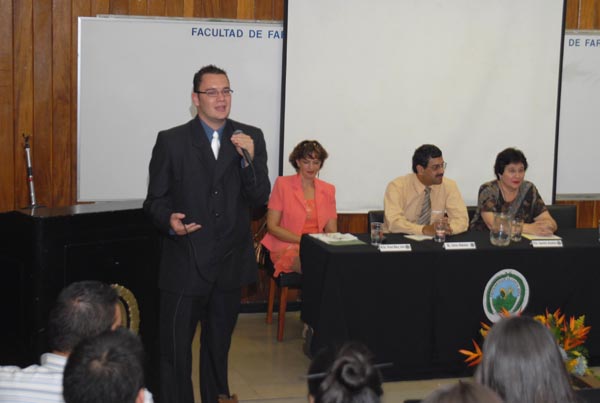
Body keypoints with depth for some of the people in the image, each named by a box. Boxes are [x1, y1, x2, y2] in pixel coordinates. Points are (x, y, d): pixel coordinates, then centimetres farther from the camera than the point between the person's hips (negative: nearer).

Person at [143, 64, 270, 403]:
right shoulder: (171, 141, -3)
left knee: (219, 345, 20)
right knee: (176, 349, 1)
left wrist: (249, 160, -19)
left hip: (230, 263, 3)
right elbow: (155, 200, -1)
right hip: (185, 263, -2)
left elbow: (260, 199, -3)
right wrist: (169, 219, -22)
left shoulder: (251, 138, 2)